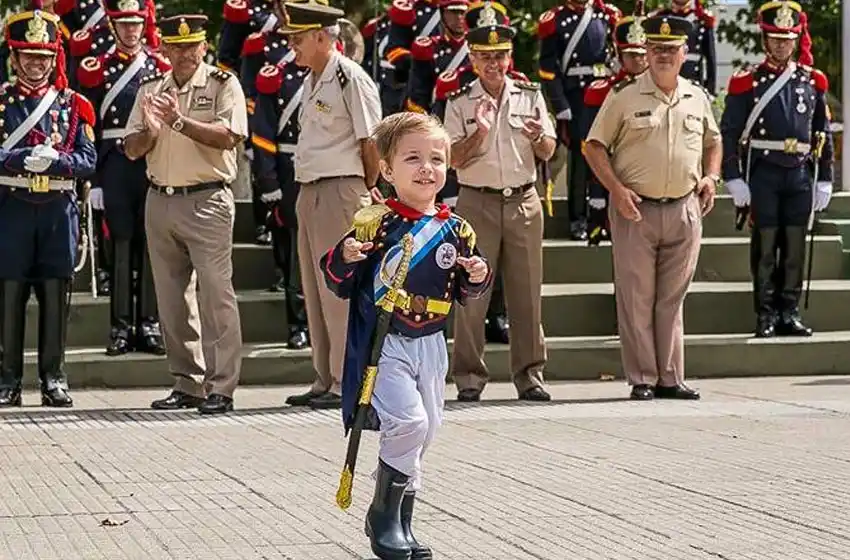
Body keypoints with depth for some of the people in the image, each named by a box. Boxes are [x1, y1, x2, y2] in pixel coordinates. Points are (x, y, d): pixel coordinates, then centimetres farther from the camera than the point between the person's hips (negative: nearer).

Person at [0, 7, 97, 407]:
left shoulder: (73, 105, 8)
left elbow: (88, 160, 0)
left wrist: (54, 161, -16)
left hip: (59, 209, 1)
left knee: (55, 294, 4)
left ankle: (53, 377, 11)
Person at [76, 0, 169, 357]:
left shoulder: (161, 67, 8)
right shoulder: (96, 69, 4)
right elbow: (88, 128, 0)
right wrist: (93, 180, -6)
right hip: (115, 165, -1)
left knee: (151, 243, 4)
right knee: (121, 243, 1)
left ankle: (149, 323, 9)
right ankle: (121, 326, 4)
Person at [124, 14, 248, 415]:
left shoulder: (223, 85, -1)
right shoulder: (150, 89, 12)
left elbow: (229, 137, -16)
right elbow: (131, 149, 9)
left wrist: (179, 121, -23)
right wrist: (150, 131, -13)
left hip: (207, 201, -5)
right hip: (160, 200, 5)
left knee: (215, 295, -8)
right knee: (172, 299, 8)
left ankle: (221, 388, -7)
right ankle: (187, 384, 15)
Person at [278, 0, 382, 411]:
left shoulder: (351, 79, -12)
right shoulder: (311, 82, 15)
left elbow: (371, 141, -12)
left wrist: (368, 190, 0)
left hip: (340, 192, -9)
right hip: (310, 192, 9)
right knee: (315, 290, 12)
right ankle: (325, 381, 19)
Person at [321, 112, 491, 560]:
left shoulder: (456, 231, 4)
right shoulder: (375, 223, -10)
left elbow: (464, 294, 15)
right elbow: (340, 284, -7)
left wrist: (477, 278, -6)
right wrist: (345, 259, -27)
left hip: (429, 345, 6)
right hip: (380, 344, -6)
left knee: (423, 433, 12)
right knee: (408, 421, -21)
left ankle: (399, 523, 29)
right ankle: (383, 518, -4)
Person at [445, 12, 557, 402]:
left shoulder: (530, 96, 9)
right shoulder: (459, 103, 3)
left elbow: (548, 152, 11)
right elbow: (455, 158, -3)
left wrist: (538, 137, -11)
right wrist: (478, 133, -19)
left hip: (524, 201, 2)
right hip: (477, 202, -2)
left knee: (526, 292, 2)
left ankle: (529, 374, 8)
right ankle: (469, 377, 1)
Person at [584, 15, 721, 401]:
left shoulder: (697, 97, 10)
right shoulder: (624, 95, -2)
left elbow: (712, 141, 25)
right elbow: (595, 146, -2)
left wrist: (711, 176, 6)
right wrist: (616, 189, -13)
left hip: (684, 209, 3)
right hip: (635, 209, -3)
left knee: (672, 298, 9)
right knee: (636, 297, -1)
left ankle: (670, 378, 14)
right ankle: (642, 379, 5)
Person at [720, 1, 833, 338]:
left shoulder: (813, 81, 9)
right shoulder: (746, 83, 0)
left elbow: (823, 134, 12)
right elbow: (729, 133, -2)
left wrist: (825, 180, 8)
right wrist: (734, 179, -9)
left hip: (801, 175, 3)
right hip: (763, 174, -3)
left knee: (795, 247, 5)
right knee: (765, 245, 0)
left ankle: (789, 313, 12)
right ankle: (765, 315, 6)